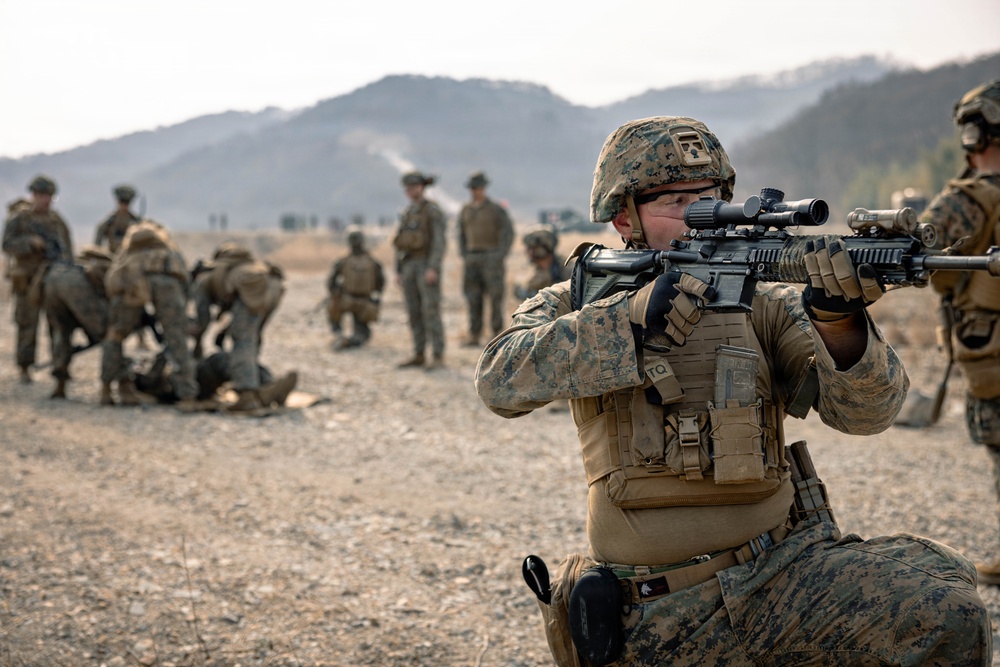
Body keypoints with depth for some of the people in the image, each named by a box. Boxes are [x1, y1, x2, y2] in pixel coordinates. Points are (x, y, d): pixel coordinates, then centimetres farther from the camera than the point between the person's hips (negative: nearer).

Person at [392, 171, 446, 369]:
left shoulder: (434, 211, -8)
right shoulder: (407, 213, 14)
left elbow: (439, 241, -14)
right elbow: (400, 243, 16)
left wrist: (433, 269, -23)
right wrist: (398, 271, 11)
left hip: (427, 265, -7)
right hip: (409, 266, 7)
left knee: (431, 311, -9)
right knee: (414, 312, 7)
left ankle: (438, 357, -5)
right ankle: (419, 355, 13)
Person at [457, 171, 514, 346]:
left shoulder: (497, 209, -4)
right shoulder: (465, 211, 11)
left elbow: (508, 233, -5)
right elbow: (462, 235, 18)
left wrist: (500, 257, -13)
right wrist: (464, 257, 5)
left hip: (491, 258, -5)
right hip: (472, 258, 5)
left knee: (495, 297, -6)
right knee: (473, 298, 1)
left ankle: (498, 334, -2)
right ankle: (473, 336, 3)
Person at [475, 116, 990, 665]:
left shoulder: (763, 305, 4)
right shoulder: (573, 305, 4)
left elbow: (865, 410, -9)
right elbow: (502, 381, -15)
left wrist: (839, 322, -30)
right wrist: (631, 320, -26)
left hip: (783, 575, 1)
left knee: (946, 607, -21)